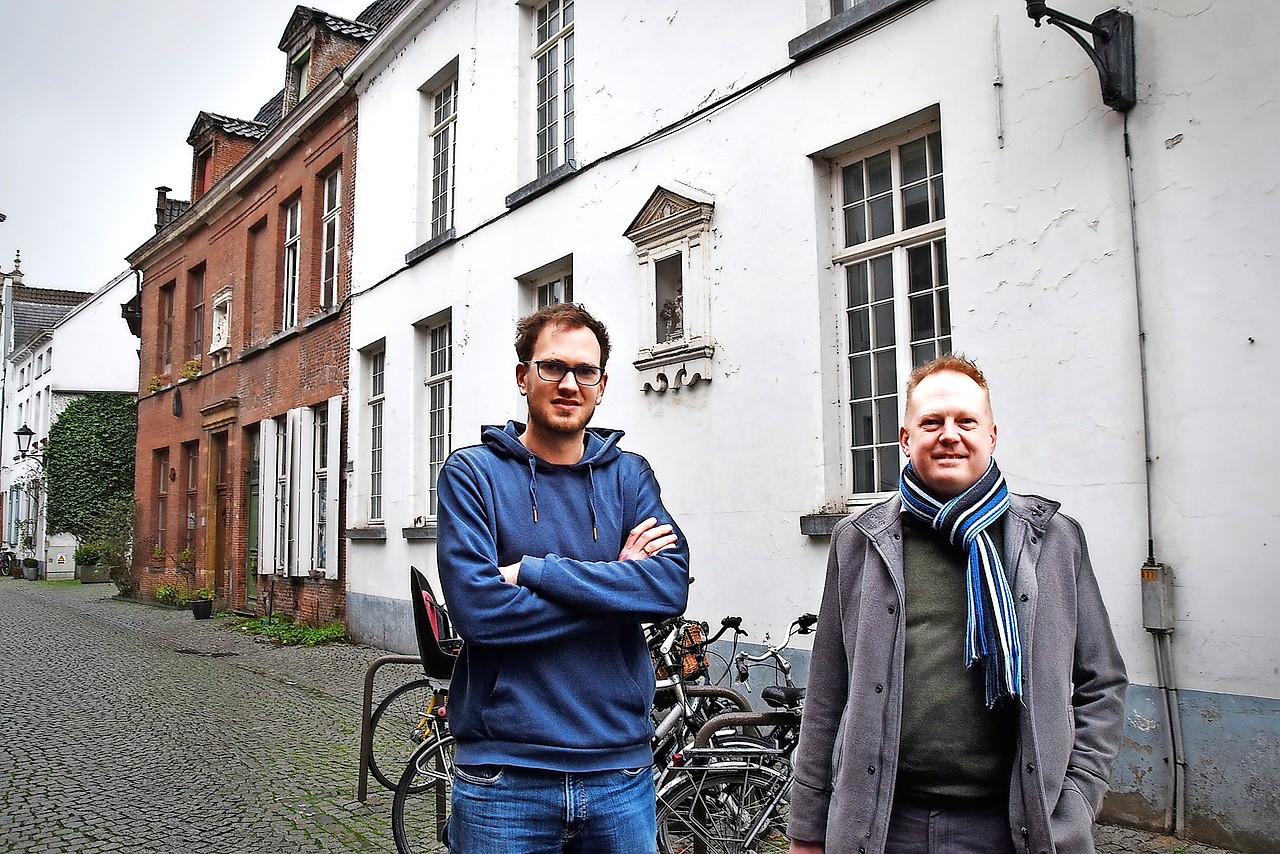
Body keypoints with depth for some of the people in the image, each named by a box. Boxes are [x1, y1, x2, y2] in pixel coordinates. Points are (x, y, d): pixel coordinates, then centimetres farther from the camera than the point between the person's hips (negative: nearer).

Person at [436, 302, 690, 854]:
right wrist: (618, 584, -13)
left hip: (620, 770, 3)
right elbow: (477, 609, -17)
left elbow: (671, 586, -11)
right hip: (504, 776, -2)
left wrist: (534, 571, -17)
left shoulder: (628, 475, 4)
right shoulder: (472, 473, -4)